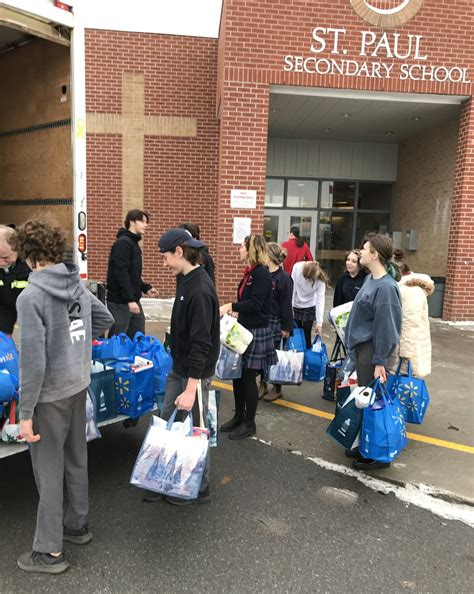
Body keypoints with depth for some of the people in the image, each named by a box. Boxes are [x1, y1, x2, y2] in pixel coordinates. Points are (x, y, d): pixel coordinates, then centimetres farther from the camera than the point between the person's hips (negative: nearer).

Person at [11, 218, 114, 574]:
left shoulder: (31, 297, -21)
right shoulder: (78, 285, 0)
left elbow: (33, 361, -22)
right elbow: (106, 320, 14)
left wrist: (26, 412, -14)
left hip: (50, 394, -7)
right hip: (79, 385, 7)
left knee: (49, 471, 8)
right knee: (76, 460, 21)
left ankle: (50, 551, 25)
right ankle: (77, 525, 40)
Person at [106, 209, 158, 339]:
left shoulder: (134, 243, 16)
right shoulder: (123, 242, -13)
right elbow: (121, 273, -22)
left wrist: (146, 288, 12)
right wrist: (130, 299, -25)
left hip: (133, 300, 9)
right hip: (119, 302, -9)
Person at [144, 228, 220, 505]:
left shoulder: (200, 289, -24)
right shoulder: (187, 281, 5)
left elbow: (201, 344, -26)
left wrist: (191, 389, -25)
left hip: (196, 373, -9)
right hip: (179, 368, 9)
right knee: (167, 424, 16)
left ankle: (200, 488, 29)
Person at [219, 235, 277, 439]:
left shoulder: (262, 273, -15)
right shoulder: (249, 272, 11)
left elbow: (256, 303, -22)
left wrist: (231, 306, -23)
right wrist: (237, 312, 1)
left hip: (257, 332, -8)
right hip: (244, 329, 8)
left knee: (248, 377, 1)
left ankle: (249, 424, 17)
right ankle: (239, 417, 29)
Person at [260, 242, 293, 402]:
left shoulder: (284, 278, -12)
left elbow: (286, 305, -12)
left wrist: (286, 327, -12)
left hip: (275, 322, -5)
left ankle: (277, 388, 23)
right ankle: (263, 384, 27)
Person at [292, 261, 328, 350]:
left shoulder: (320, 280, -23)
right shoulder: (297, 267, -22)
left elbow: (320, 300, -22)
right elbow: (292, 287, -13)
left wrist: (319, 323, -25)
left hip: (309, 307, -1)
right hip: (295, 306, 1)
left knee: (306, 335, -1)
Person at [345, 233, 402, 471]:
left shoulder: (385, 286, -22)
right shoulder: (371, 278, 6)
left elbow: (386, 326, -21)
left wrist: (381, 362, -19)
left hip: (374, 350, -9)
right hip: (363, 347, 9)